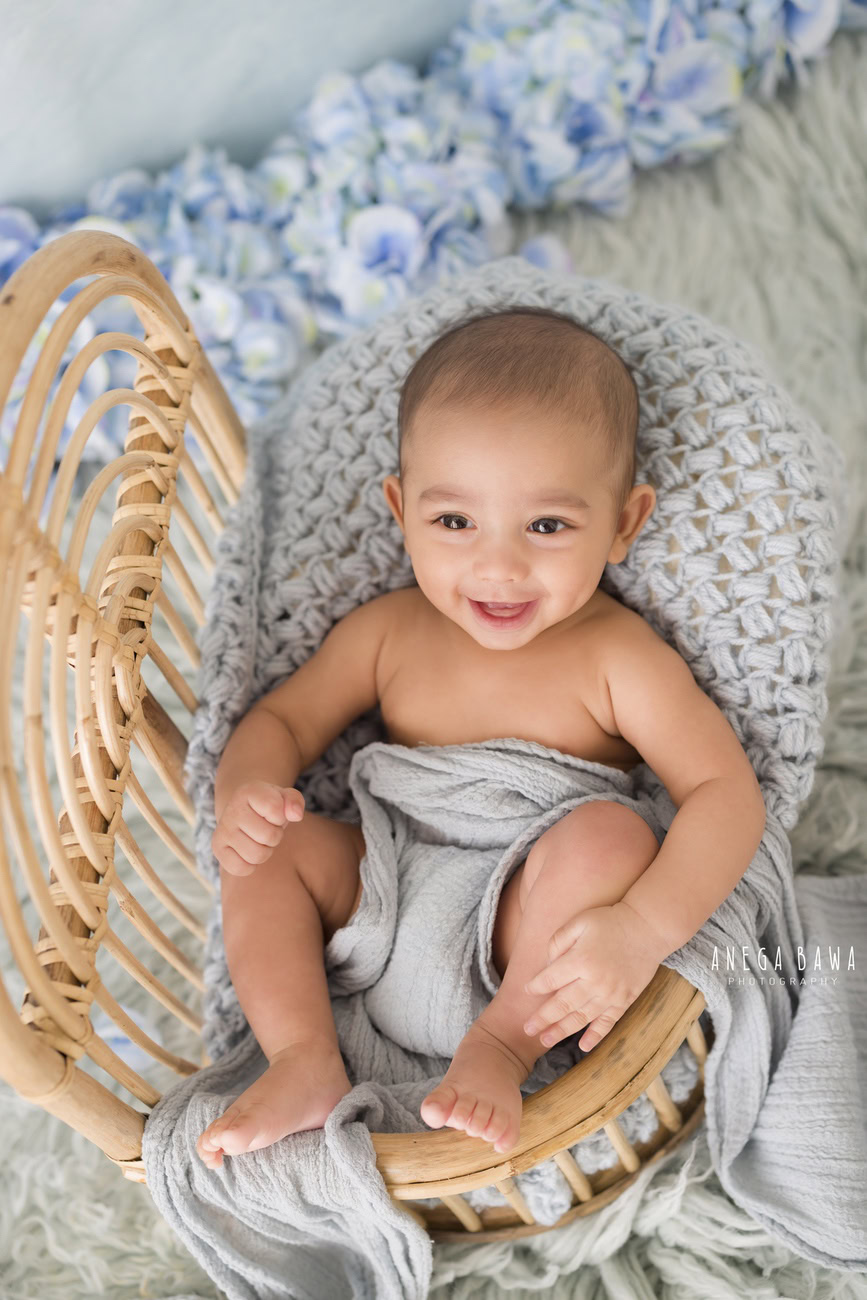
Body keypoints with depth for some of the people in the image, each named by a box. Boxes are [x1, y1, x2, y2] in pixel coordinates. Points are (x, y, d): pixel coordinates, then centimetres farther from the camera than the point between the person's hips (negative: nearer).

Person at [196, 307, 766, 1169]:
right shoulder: (386, 633, 0)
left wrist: (644, 929, -33)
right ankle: (305, 1062, -17)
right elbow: (280, 719, 9)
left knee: (608, 834, -31)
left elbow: (726, 793, -17)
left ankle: (503, 1048, -20)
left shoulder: (617, 658, -12)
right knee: (269, 846, -12)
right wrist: (242, 790, -16)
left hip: (539, 935, -4)